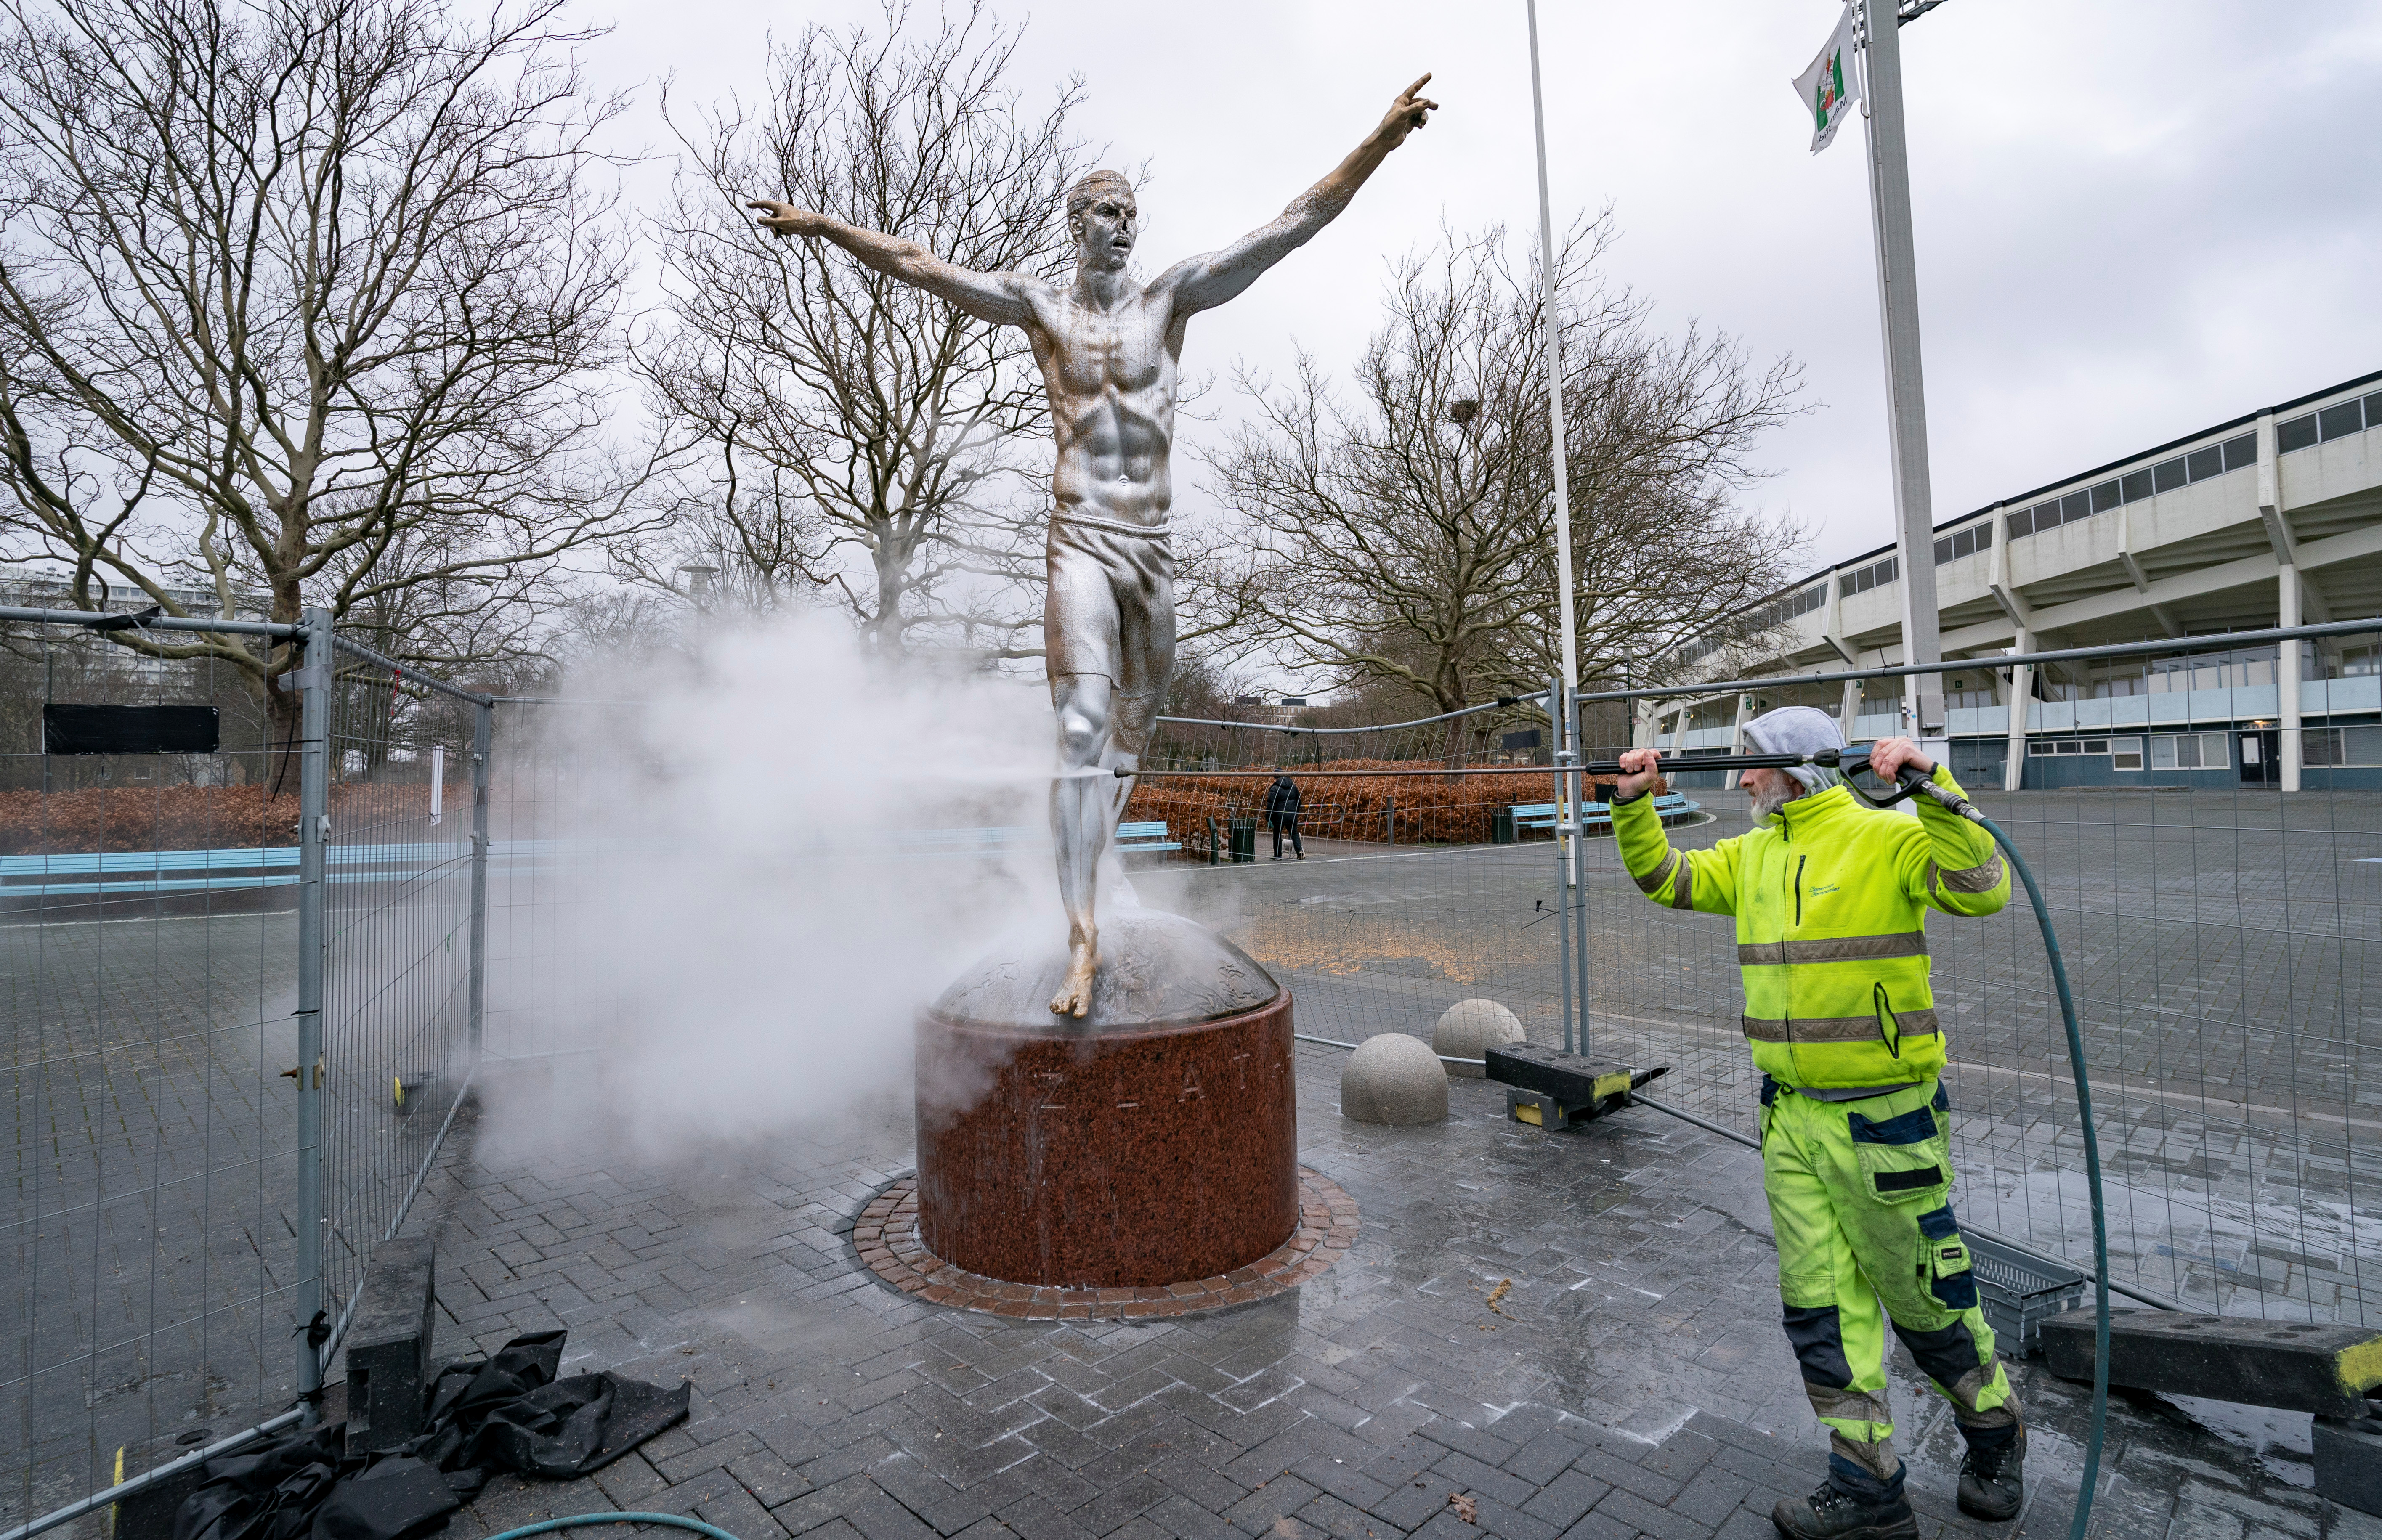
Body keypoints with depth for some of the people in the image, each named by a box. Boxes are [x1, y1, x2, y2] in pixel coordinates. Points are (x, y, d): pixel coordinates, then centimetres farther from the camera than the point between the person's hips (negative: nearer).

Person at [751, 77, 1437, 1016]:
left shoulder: (1173, 295, 8)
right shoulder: (1041, 304, 8)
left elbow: (1295, 225, 4)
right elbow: (918, 265, 12)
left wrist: (1382, 139, -1)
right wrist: (824, 225, 8)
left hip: (1153, 547, 3)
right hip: (1081, 542, -3)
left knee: (1135, 723, 12)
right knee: (1083, 728, -16)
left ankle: (1087, 863, 34)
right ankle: (1083, 933, -15)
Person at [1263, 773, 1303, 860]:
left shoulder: (1274, 789, -11)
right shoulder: (1294, 787, 8)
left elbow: (1271, 805, -14)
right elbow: (1298, 801, 17)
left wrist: (1269, 819, -10)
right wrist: (1296, 813, 28)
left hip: (1279, 817, -4)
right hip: (1292, 816, 4)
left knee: (1277, 835, 9)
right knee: (1294, 833, 10)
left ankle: (1278, 855, 13)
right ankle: (1300, 850, -10)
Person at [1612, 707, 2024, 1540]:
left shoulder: (1886, 839, -11)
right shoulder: (1751, 857, 9)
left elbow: (1983, 890, -25)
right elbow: (1664, 877, 13)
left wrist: (1932, 786, -32)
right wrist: (1633, 805, 1)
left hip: (1883, 1119, -6)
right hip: (1791, 1121, 6)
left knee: (1921, 1298, 12)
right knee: (1819, 1306, 11)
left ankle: (1995, 1430, 42)